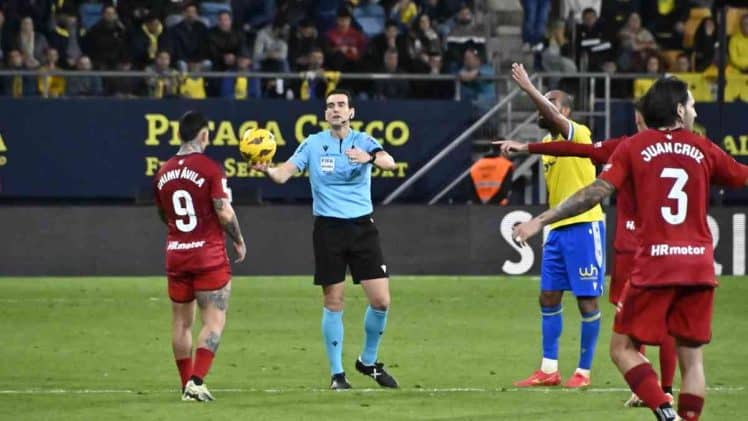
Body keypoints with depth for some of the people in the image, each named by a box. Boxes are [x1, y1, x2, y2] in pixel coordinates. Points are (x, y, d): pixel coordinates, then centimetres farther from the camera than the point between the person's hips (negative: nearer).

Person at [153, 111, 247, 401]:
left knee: (181, 322, 13)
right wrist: (239, 241, 1)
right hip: (209, 255, -5)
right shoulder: (209, 168, -12)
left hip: (176, 254, 5)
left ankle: (187, 383, 15)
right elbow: (224, 213, -15)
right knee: (214, 321, -2)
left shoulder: (163, 172, 5)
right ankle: (197, 381, -15)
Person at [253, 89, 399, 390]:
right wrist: (265, 169, -28)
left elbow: (389, 162, -18)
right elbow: (284, 173, -6)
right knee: (333, 303, 0)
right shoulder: (313, 144, 3)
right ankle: (337, 373, 11)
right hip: (328, 227, -1)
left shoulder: (363, 142, 2)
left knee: (381, 300, -3)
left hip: (362, 226, 1)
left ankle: (368, 362, 19)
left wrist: (370, 158, -40)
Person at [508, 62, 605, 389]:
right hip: (558, 228, 9)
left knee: (587, 300, -3)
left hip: (583, 226, -9)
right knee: (548, 298, 8)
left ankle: (584, 371, 3)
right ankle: (549, 370, 13)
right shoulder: (547, 141, 14)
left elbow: (554, 117, -31)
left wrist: (528, 88, -36)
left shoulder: (578, 134, -10)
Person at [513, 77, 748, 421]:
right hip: (699, 264, 2)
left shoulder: (634, 147, 2)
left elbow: (596, 192, -6)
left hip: (654, 265, -2)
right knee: (692, 357, 7)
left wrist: (540, 221, -4)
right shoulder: (703, 149, 8)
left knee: (623, 348, 5)